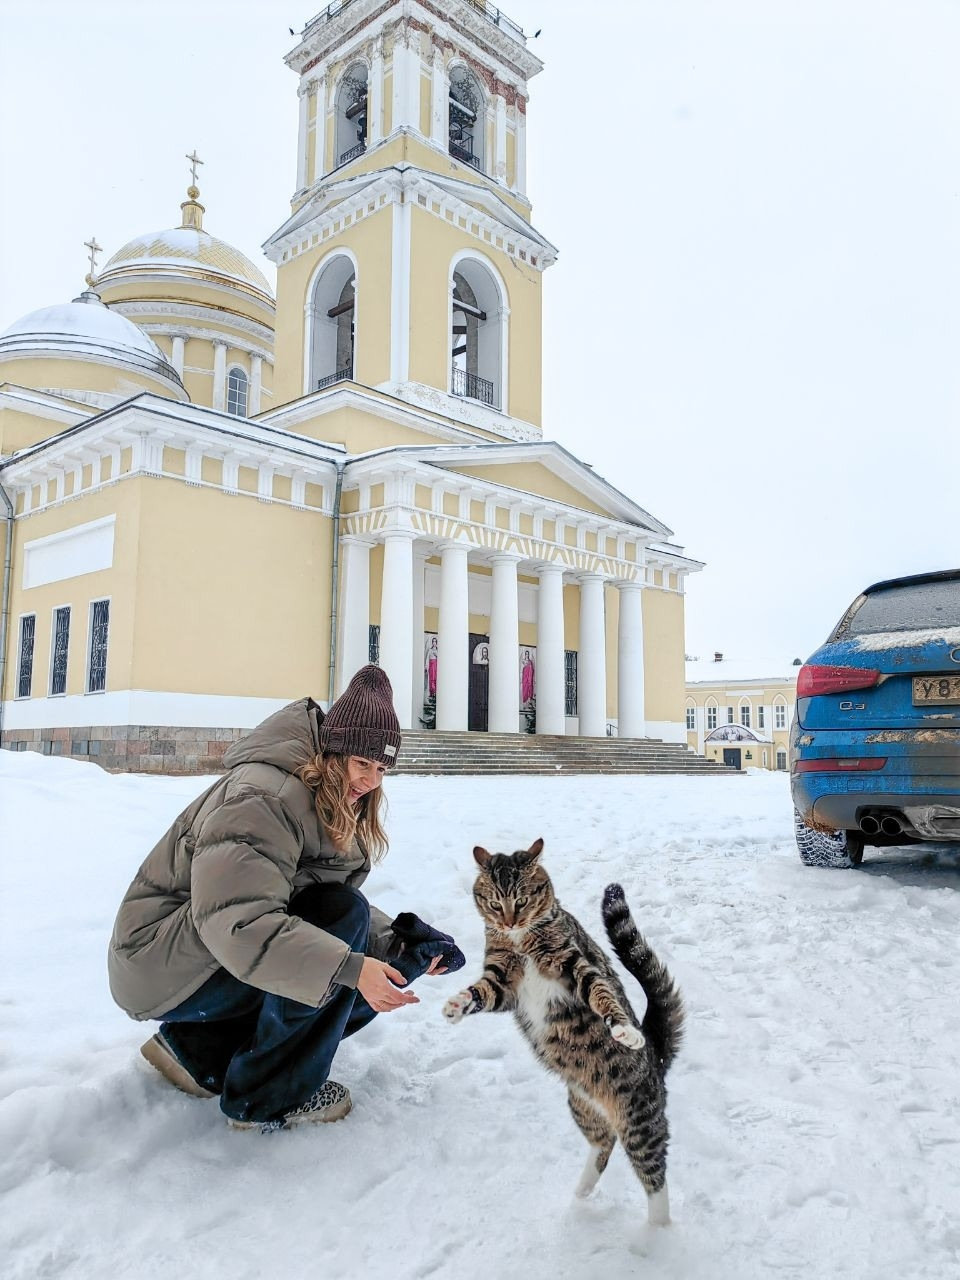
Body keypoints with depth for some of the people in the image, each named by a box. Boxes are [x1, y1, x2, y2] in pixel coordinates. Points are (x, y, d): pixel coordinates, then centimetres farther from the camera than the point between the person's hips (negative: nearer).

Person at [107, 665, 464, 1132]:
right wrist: (349, 967, -40)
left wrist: (400, 941, -11)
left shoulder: (336, 809, 5)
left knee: (383, 983, 0)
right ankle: (267, 1099, -10)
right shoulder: (262, 795, -25)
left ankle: (200, 1049, 9)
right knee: (340, 915, -25)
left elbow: (350, 914, 7)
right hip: (162, 967, -9)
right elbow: (238, 921, -35)